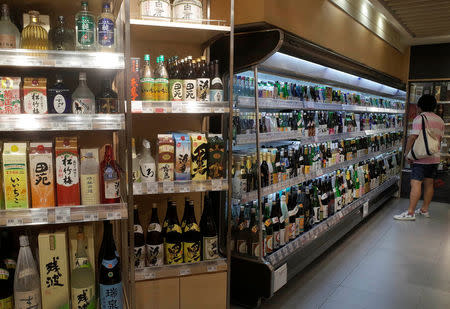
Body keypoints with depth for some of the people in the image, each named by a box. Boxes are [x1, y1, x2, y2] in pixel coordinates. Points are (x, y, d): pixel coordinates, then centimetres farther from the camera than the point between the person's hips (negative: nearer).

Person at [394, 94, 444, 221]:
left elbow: (413, 137, -18)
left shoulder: (420, 118, -11)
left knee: (416, 183, -9)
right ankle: (425, 210, 23)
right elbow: (440, 138, 17)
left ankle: (410, 213, -9)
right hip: (435, 157, 8)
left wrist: (407, 153, -10)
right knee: (429, 183, 13)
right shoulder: (440, 120, 13)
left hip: (421, 158, -8)